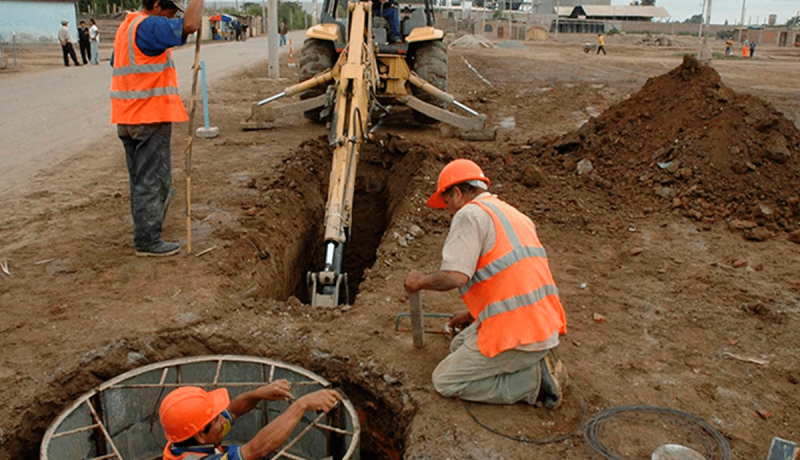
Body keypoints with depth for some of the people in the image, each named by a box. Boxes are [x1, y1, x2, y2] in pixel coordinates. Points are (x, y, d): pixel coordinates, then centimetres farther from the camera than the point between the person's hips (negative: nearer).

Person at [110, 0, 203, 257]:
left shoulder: (125, 26, 17)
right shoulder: (149, 26, -15)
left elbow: (116, 65, 23)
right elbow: (189, 25, -30)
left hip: (127, 118, 10)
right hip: (151, 118, -10)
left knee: (140, 178, 18)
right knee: (153, 179, -3)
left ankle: (144, 233, 28)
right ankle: (148, 241, 2)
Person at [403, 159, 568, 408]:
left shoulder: (470, 214, -10)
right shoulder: (513, 214, 19)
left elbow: (455, 276, -22)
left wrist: (421, 281, -2)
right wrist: (474, 314, 36)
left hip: (515, 335, -9)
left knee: (445, 382, 5)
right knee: (459, 346, 26)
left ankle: (535, 380, -3)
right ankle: (536, 361, 10)